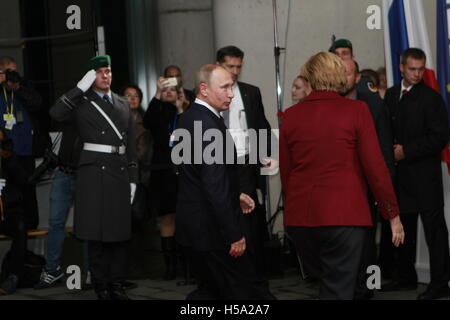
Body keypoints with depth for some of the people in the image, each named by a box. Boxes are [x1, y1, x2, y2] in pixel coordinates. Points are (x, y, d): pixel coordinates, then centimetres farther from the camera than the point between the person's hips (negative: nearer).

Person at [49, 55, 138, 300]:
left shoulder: (123, 105, 16)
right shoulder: (82, 103, 3)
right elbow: (56, 113, -18)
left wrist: (133, 178, 11)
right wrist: (80, 88, -13)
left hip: (120, 171, 4)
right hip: (94, 172, -4)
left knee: (120, 231, 6)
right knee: (96, 231, -1)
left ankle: (116, 284, 15)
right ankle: (101, 286, 7)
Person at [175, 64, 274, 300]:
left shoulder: (188, 118, 11)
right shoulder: (208, 124, -21)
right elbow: (214, 185, -25)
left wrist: (235, 196, 19)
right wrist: (233, 234, -21)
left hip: (192, 225, 10)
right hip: (211, 228, -10)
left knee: (211, 290, 19)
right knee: (243, 290, -2)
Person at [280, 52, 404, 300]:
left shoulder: (290, 116, 3)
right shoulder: (357, 111, -5)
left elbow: (285, 171, 9)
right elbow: (375, 167, -6)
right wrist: (393, 214, 2)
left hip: (299, 217, 3)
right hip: (344, 214, -3)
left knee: (321, 279, 21)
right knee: (338, 289, 2)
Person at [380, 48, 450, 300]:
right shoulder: (391, 95, 12)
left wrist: (406, 151, -15)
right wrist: (391, 150, 3)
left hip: (425, 175, -6)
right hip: (400, 174, 6)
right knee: (403, 227, 14)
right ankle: (406, 277, 26)